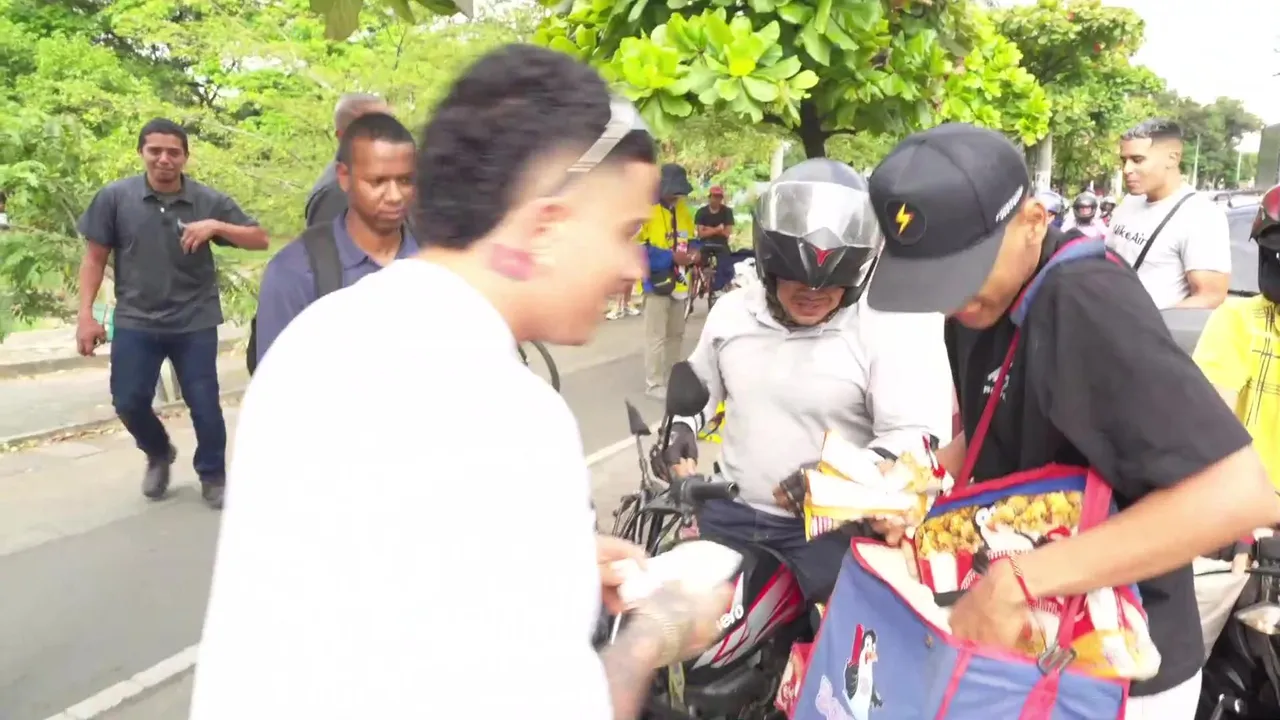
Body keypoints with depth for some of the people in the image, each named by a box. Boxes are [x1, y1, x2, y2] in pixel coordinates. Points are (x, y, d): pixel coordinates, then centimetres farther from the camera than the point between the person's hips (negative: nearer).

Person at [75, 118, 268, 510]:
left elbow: (260, 239, -3)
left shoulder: (209, 200, -4)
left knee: (204, 404, 2)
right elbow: (95, 258, 2)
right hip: (135, 321, 1)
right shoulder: (115, 197, -3)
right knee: (128, 402, 2)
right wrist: (86, 314, -4)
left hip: (195, 322, -1)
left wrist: (215, 226, -21)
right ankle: (158, 454, 33)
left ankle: (213, 476, 24)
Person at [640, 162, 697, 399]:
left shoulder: (683, 210, 9)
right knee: (656, 336, -4)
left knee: (676, 333, 16)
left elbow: (691, 239, 20)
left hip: (678, 280, 7)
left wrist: (693, 252, -5)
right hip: (657, 281, -7)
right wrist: (672, 257, -22)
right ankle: (654, 383, 5)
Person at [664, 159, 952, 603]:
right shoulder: (733, 311, 3)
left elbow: (916, 434, -20)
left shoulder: (885, 329, -14)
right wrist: (683, 426, 3)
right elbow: (702, 379, 22)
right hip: (730, 511, 5)